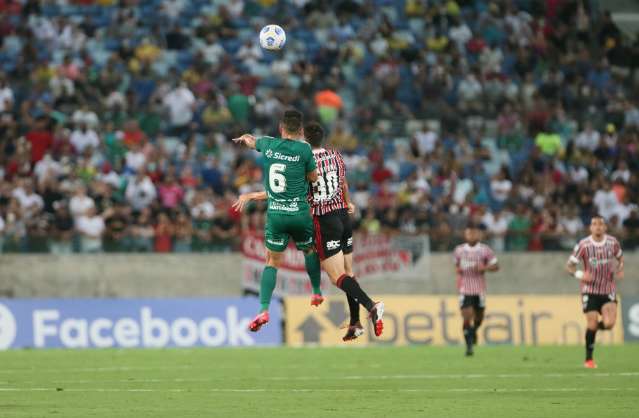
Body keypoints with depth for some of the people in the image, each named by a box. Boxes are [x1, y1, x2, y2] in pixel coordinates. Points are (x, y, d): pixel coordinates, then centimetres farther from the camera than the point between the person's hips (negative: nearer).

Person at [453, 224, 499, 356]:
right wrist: (457, 270, 0)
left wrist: (483, 268, -18)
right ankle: (469, 346, -7)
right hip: (465, 289, 0)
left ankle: (474, 331, 48)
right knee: (466, 318, -11)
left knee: (479, 316, 13)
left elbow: (496, 266, -1)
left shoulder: (485, 250, -3)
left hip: (479, 289, 0)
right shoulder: (459, 250, 4)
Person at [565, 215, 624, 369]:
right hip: (590, 290, -2)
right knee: (592, 324, -9)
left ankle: (597, 326, 23)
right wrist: (580, 274, -23)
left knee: (609, 323, -15)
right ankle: (589, 360, 8)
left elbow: (620, 257, 20)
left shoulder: (612, 242, 0)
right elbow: (569, 266, -3)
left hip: (608, 290, 2)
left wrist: (620, 269, -1)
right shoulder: (583, 245, -8)